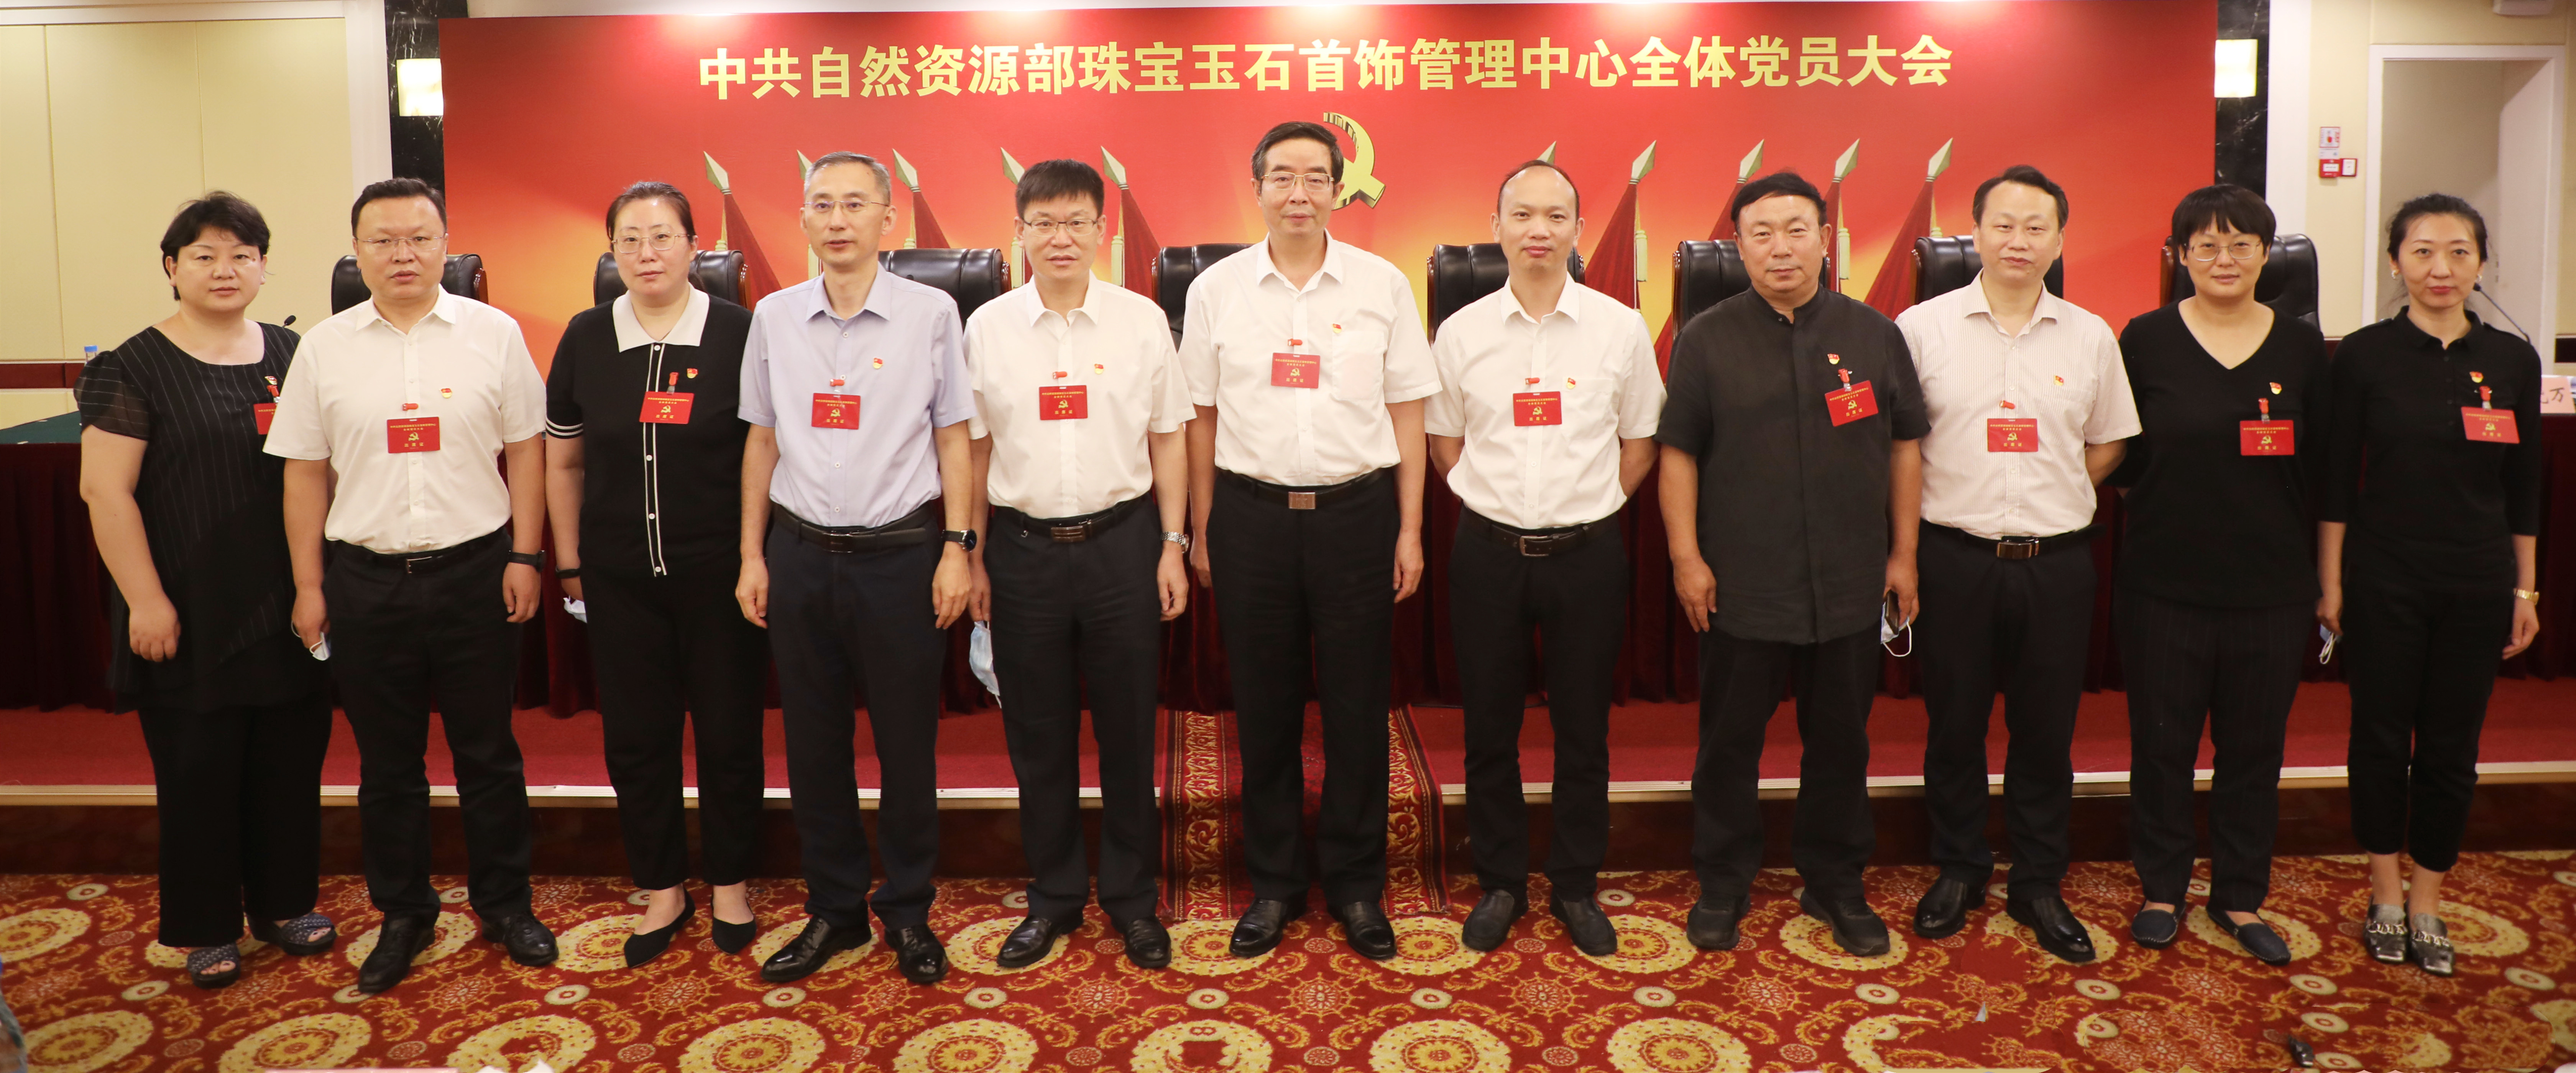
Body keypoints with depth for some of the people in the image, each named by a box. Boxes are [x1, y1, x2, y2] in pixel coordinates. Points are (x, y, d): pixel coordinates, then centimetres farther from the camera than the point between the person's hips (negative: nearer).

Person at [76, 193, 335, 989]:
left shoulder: (291, 354, 7)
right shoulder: (135, 369, -6)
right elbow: (106, 490, -9)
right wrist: (146, 600, -13)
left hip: (289, 607, 4)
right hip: (191, 616, -4)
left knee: (291, 760, 12)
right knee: (199, 770, 6)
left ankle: (285, 904, 28)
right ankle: (207, 930, 21)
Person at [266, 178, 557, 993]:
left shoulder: (494, 334, -1)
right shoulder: (325, 348, 3)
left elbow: (525, 452, 2)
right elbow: (305, 473, 6)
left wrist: (524, 557, -3)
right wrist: (308, 586, 4)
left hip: (475, 571, -1)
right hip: (368, 581, 2)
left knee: (488, 751, 9)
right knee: (387, 760, 12)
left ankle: (505, 903, 24)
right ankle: (403, 915, 27)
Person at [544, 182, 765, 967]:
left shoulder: (738, 332, -6)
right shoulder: (586, 337, 3)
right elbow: (563, 462, 11)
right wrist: (569, 562, 11)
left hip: (719, 571, -2)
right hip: (620, 575, 3)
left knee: (729, 732, 7)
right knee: (635, 737, 9)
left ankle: (731, 882, 26)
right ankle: (663, 890, 26)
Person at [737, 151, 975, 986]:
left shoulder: (930, 313, -3)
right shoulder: (774, 317, 5)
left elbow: (953, 439, 1)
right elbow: (762, 441, 11)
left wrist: (957, 548, -4)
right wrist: (752, 556, 8)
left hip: (899, 553, -3)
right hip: (800, 553, 3)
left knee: (907, 742, 5)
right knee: (813, 742, 10)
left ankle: (908, 914, 21)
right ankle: (834, 910, 25)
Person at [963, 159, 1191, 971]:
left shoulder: (1141, 319, 0)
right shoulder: (987, 328, 2)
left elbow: (1168, 440, 4)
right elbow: (975, 449, 7)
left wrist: (1173, 545, 1)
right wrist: (974, 556, 6)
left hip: (1121, 542, -1)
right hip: (1023, 546, 1)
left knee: (1127, 729, 7)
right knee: (1038, 735, 10)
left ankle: (1132, 896, 23)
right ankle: (1054, 895, 26)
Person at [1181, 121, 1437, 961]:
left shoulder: (1382, 284, 1)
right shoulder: (1216, 289, 3)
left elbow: (1407, 416, 4)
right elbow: (1201, 419, 8)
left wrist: (1410, 531, 2)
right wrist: (1199, 532, 7)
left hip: (1355, 511, 0)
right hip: (1251, 514, 1)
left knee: (1357, 705, 6)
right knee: (1264, 705, 9)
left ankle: (1356, 883, 23)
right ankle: (1273, 882, 24)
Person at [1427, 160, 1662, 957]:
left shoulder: (1620, 328, -1)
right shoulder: (1461, 331, 0)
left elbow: (1641, 441, 8)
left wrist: (1587, 505, 4)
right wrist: (1494, 504, 5)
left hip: (1587, 554, 0)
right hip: (1488, 553, 1)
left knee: (1584, 729, 9)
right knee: (1490, 728, 8)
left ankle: (1577, 887, 25)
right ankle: (1500, 884, 25)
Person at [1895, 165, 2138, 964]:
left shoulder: (2090, 337, 4)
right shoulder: (1923, 327, -2)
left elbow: (2107, 444, 15)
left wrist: (2050, 501, 4)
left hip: (2056, 561, 2)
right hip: (1954, 558, -1)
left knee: (2046, 731, 9)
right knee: (1954, 724, 9)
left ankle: (2038, 884, 24)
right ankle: (1958, 870, 27)